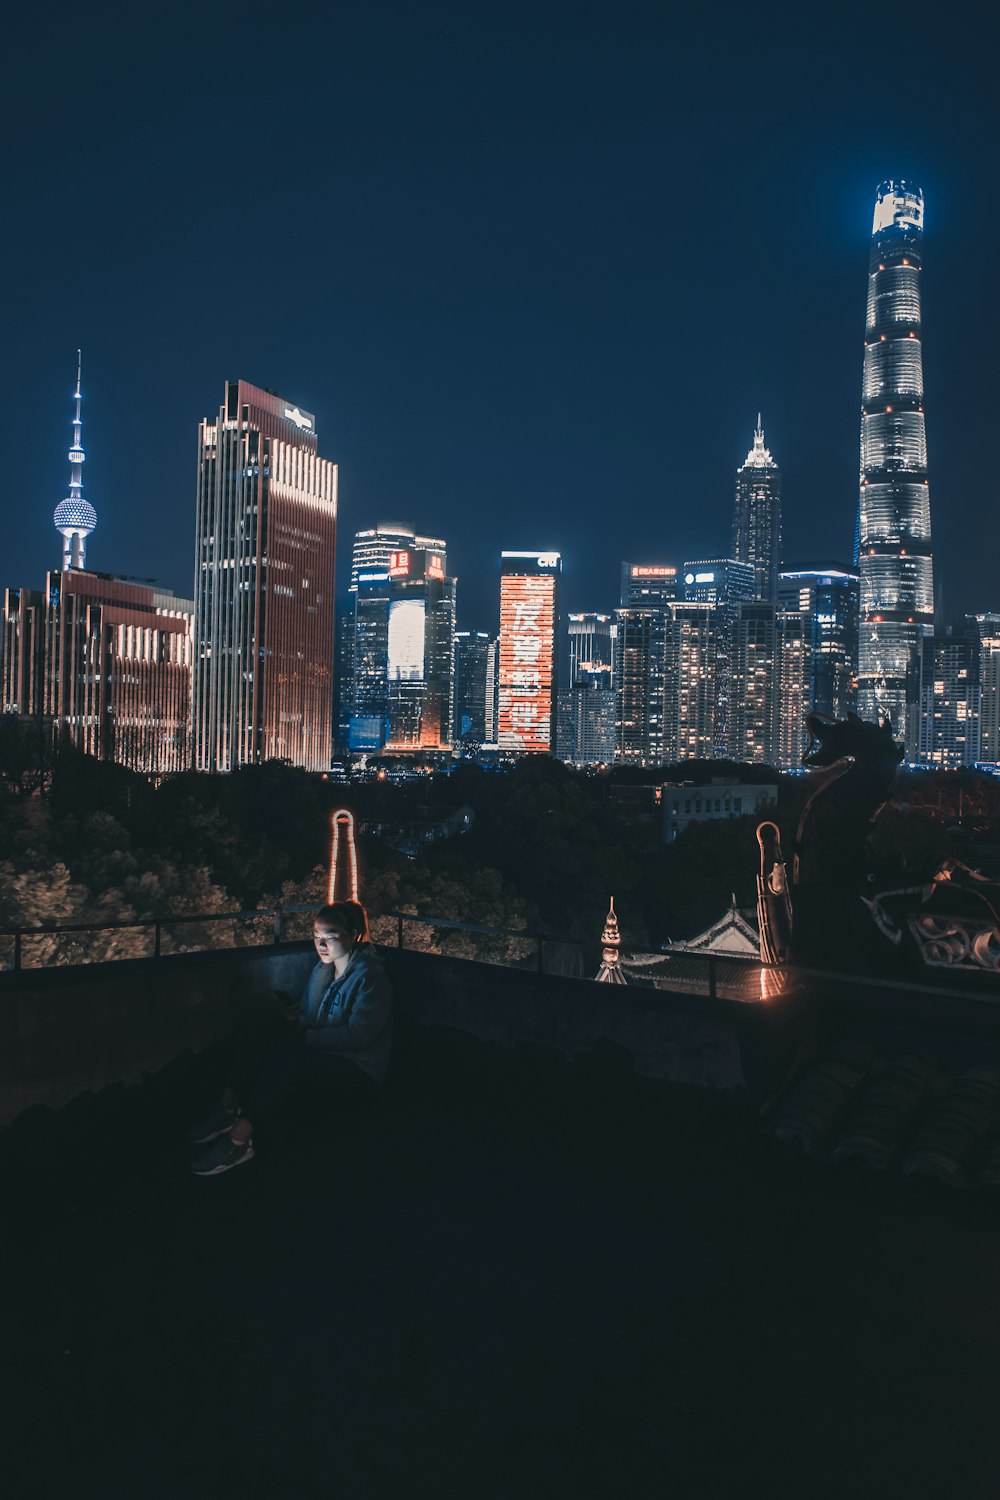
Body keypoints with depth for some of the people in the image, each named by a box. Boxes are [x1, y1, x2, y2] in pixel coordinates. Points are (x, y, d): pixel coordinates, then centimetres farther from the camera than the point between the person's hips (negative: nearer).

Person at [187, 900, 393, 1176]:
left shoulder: (369, 976, -15)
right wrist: (296, 1016, -6)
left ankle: (239, 1137, -36)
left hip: (358, 1073, -8)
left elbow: (358, 1034, -22)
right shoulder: (322, 969, 11)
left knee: (290, 1055, -34)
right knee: (266, 1036, -17)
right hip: (321, 1057, 8)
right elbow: (308, 1017, 18)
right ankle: (228, 1107, -23)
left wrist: (306, 1037, -20)